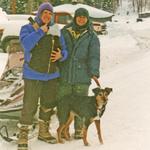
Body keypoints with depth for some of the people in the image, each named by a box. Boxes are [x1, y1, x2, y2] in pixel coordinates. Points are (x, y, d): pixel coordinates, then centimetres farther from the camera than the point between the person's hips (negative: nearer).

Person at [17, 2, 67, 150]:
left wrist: (60, 55, -15)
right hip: (33, 75, -5)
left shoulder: (55, 31, 7)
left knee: (48, 104, 15)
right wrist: (41, 31, -19)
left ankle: (43, 132, 33)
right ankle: (23, 137, 2)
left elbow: (64, 50, 7)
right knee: (29, 106, -8)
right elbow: (26, 44, -23)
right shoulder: (27, 29, -3)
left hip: (52, 75, 5)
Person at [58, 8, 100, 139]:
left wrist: (94, 73, -21)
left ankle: (79, 130, 19)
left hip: (82, 77, -1)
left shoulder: (92, 37, 3)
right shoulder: (64, 32, 8)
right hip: (64, 76, 1)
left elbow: (94, 56, -7)